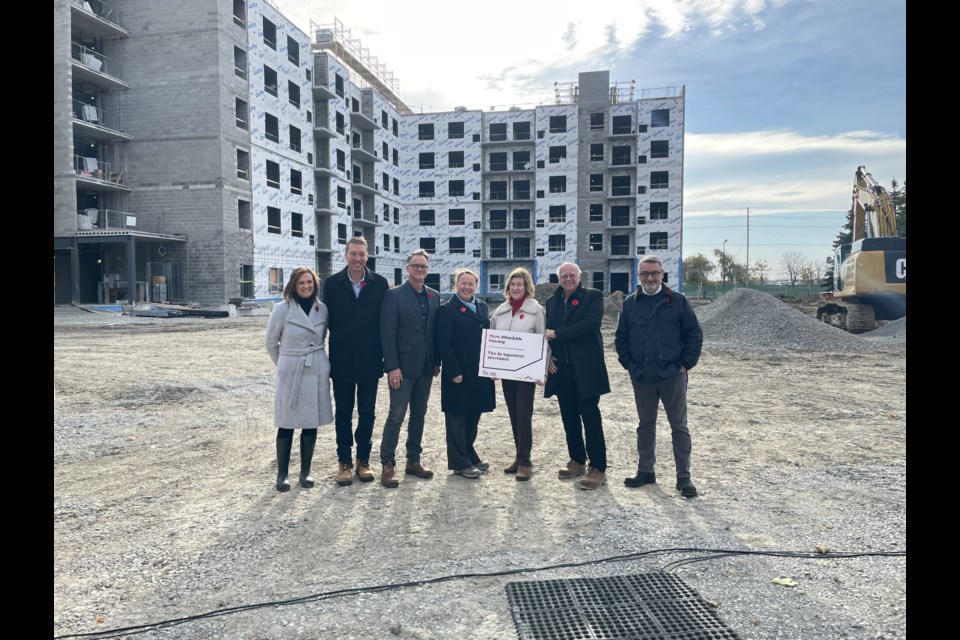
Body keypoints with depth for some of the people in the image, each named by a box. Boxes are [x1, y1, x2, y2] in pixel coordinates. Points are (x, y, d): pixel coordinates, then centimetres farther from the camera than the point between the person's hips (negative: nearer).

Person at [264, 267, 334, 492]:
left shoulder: (322, 309, 2)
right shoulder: (282, 309, -7)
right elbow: (271, 343, 3)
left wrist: (316, 359, 14)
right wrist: (284, 365, 11)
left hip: (317, 372, 3)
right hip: (290, 373, -3)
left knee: (311, 423, 8)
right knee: (287, 425, 4)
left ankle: (305, 472, 21)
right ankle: (282, 474, 16)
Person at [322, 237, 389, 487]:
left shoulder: (380, 283, -3)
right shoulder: (332, 283, -2)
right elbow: (328, 319, 0)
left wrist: (382, 355, -3)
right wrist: (342, 341, -1)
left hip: (369, 360, 0)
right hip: (342, 361, 0)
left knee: (367, 412, 10)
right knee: (343, 413, 10)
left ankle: (363, 459, 25)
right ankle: (344, 462, 22)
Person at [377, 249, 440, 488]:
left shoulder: (434, 296, 9)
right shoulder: (394, 295, -7)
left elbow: (436, 331, 11)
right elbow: (387, 334, -11)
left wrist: (437, 362, 7)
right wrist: (393, 367, -16)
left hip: (425, 367, 6)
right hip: (403, 366, -6)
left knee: (419, 414, 12)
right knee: (396, 416, -3)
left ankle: (413, 461, 23)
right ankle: (388, 465, 6)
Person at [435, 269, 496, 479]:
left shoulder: (482, 306, 12)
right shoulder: (447, 309, -8)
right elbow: (443, 344, -12)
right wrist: (454, 372, -16)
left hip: (480, 373, 7)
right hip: (458, 375, -6)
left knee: (473, 416, 16)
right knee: (457, 418, 4)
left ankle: (469, 455, 32)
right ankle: (460, 463, 14)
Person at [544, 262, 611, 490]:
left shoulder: (593, 296, -2)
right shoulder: (552, 301, 14)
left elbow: (591, 323, -17)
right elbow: (548, 331, 17)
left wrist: (557, 334, -16)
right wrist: (548, 355, -1)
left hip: (585, 367, -5)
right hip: (561, 368, 5)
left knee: (590, 416, -5)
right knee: (569, 417, 11)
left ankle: (598, 468, 1)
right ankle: (577, 461, 25)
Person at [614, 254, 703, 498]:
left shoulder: (677, 301, -3)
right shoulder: (630, 304, 4)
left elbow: (695, 334, -2)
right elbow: (621, 338, 9)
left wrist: (686, 364, -6)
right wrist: (629, 365, 1)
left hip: (672, 376, -2)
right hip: (641, 378, 3)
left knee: (679, 426, 6)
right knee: (645, 425, 14)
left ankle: (683, 477, 15)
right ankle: (645, 471, 26)